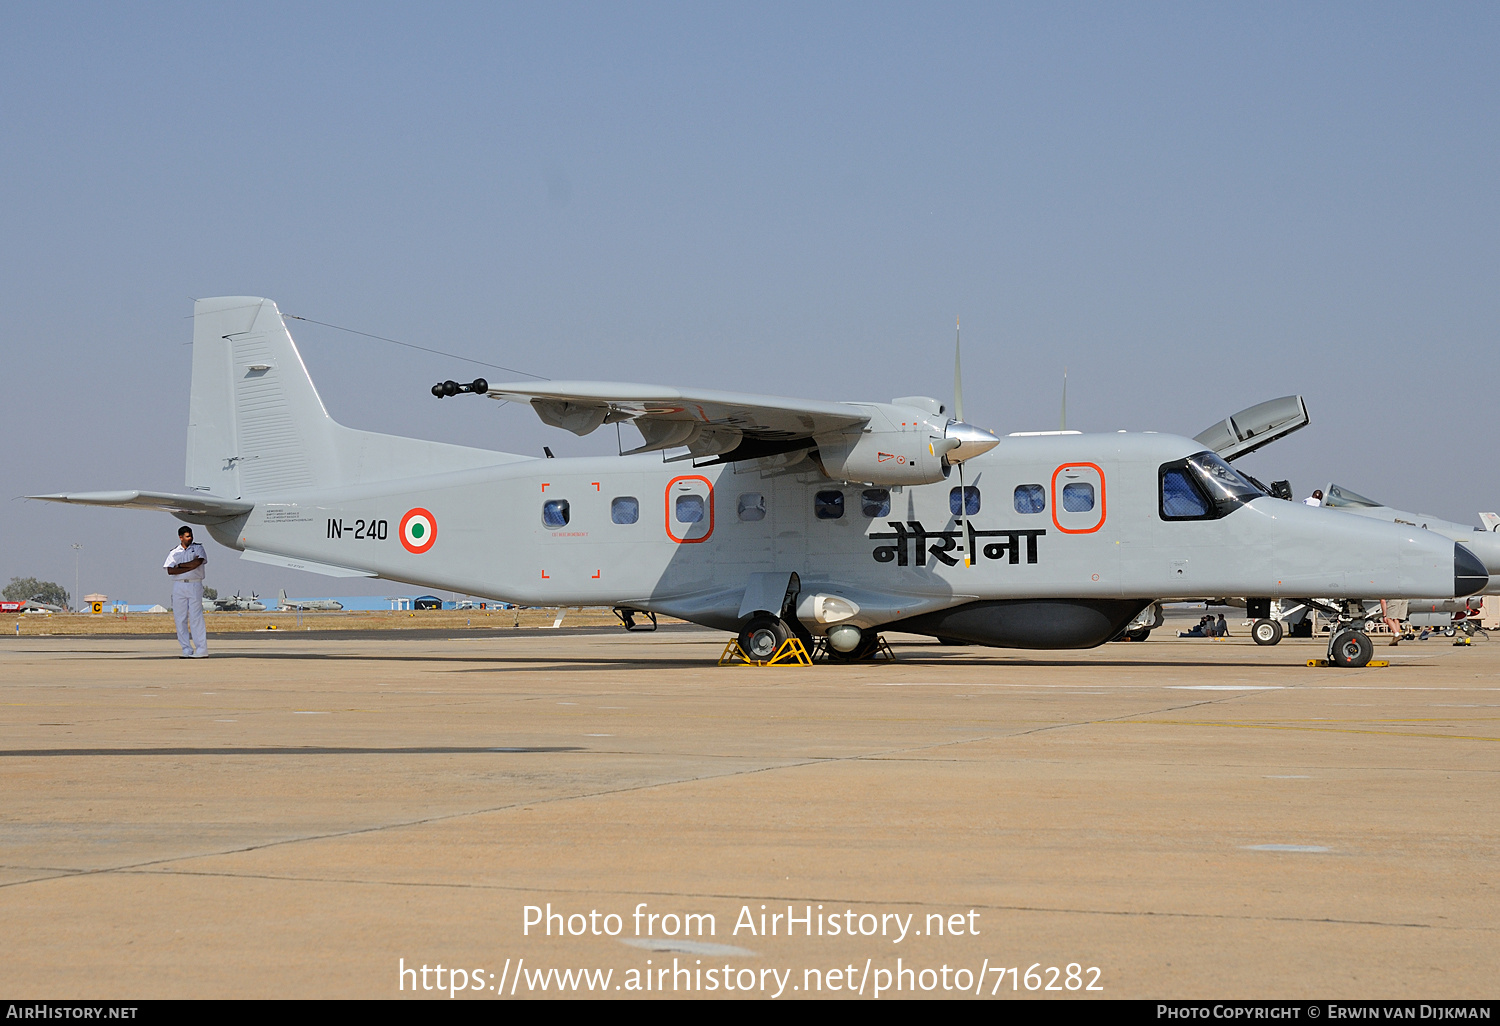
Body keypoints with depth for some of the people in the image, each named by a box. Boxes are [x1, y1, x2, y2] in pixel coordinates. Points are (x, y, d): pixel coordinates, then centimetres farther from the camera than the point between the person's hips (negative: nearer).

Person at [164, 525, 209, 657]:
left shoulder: (198, 548, 9)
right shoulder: (174, 553, 12)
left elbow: (198, 562, -11)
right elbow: (170, 571, -3)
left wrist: (180, 565, -4)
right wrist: (189, 567, -10)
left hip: (195, 585, -3)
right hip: (178, 586, 3)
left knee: (196, 618, -9)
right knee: (180, 619, 0)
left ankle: (201, 650, -9)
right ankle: (187, 650, 4)